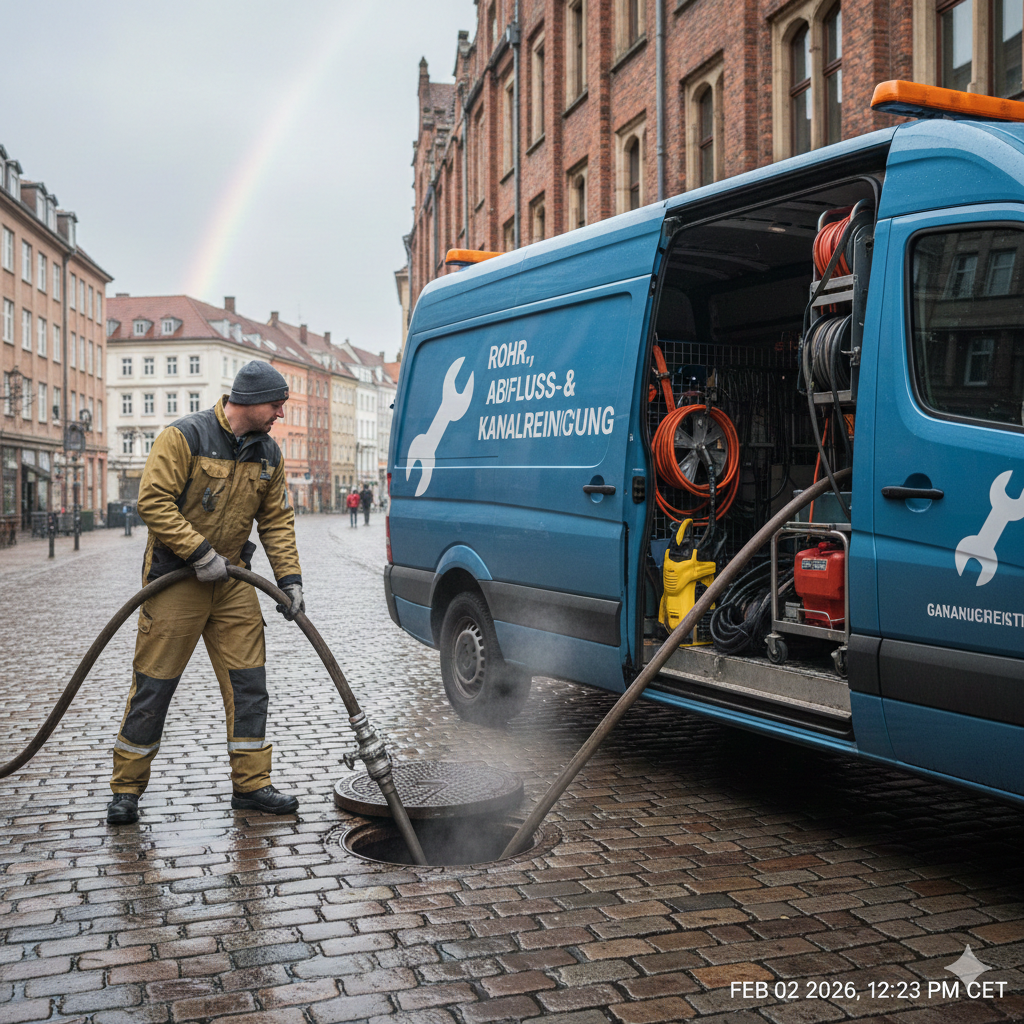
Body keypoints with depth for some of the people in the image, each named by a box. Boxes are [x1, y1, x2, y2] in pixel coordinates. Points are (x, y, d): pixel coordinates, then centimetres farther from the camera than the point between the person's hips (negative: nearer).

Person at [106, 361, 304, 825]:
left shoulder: (268, 454, 6)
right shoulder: (185, 436, -14)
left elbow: (277, 521, 9)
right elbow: (152, 500, -18)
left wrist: (289, 579, -1)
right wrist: (200, 553, -21)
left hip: (232, 581, 6)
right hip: (175, 578, -6)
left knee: (248, 681, 3)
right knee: (153, 685, 1)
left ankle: (251, 785, 13)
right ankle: (126, 789, 15)